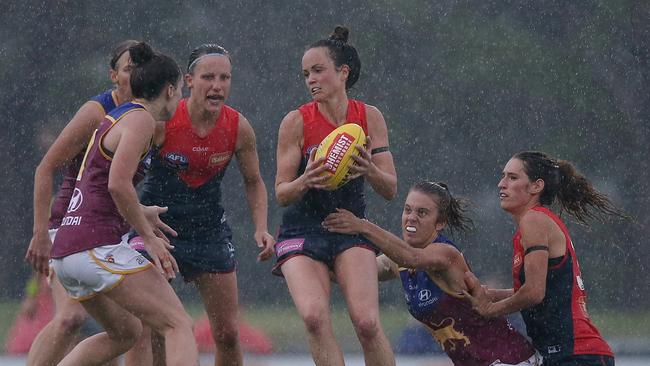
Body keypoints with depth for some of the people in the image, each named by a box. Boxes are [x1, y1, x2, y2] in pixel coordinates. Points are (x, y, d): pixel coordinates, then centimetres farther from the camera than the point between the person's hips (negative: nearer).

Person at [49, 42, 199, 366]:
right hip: (98, 246, -10)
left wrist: (142, 219, 32)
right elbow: (118, 184, -18)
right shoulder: (141, 118, -6)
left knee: (125, 332, 25)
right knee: (178, 324, -8)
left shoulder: (112, 118, 22)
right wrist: (149, 237, -11)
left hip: (65, 253, 10)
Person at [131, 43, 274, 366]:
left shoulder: (238, 128, -9)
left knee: (227, 334, 4)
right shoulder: (161, 120, -18)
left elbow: (253, 182, 7)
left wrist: (261, 228, -6)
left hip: (209, 230, 3)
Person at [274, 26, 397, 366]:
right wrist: (305, 181, -27)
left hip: (351, 229, 1)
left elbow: (390, 190, 1)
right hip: (302, 231, -1)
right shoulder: (296, 121, -6)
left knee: (367, 323, -19)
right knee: (315, 317, -26)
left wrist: (369, 170, -21)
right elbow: (281, 193, -5)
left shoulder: (369, 117, 0)